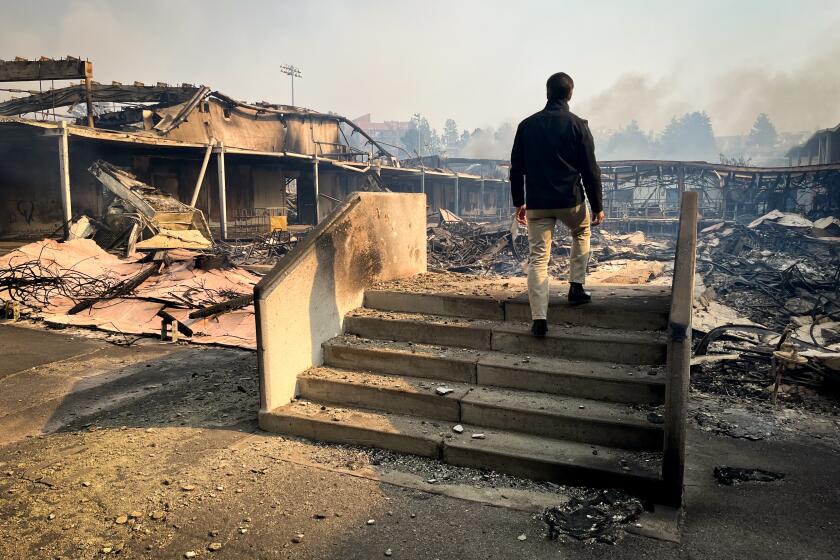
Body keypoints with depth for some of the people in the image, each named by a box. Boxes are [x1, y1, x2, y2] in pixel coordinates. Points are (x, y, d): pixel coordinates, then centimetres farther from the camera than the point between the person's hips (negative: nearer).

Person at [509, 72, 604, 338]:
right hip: (570, 201, -1)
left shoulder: (527, 125, 5)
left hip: (536, 203, 2)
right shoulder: (577, 125, -3)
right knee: (581, 234, 29)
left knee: (538, 258, 3)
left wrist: (519, 203, 16)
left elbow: (516, 168, 8)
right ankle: (576, 286, 23)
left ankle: (539, 318, -3)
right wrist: (597, 206, 4)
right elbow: (590, 170, -3)